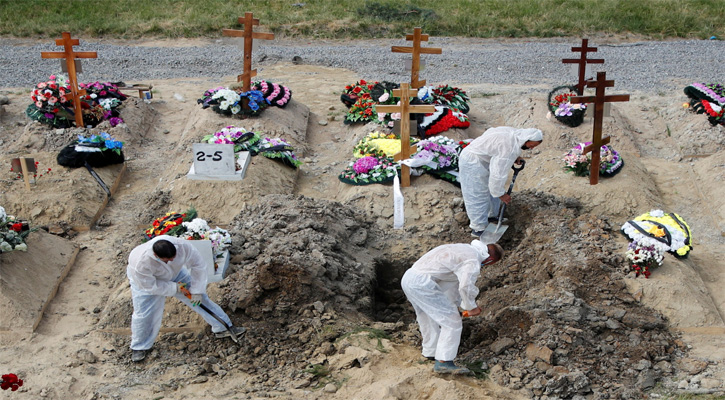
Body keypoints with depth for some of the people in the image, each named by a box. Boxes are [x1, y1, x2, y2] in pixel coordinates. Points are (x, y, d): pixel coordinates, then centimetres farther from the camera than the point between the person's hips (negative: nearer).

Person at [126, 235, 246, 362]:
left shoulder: (182, 245, -38)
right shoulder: (141, 263, -45)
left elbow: (198, 265, -22)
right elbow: (149, 285, -29)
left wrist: (196, 290, -19)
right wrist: (174, 288, -23)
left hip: (174, 273, 3)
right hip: (146, 279, -3)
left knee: (200, 298, 2)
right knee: (143, 314, -4)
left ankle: (222, 327, 14)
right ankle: (139, 347, 22)